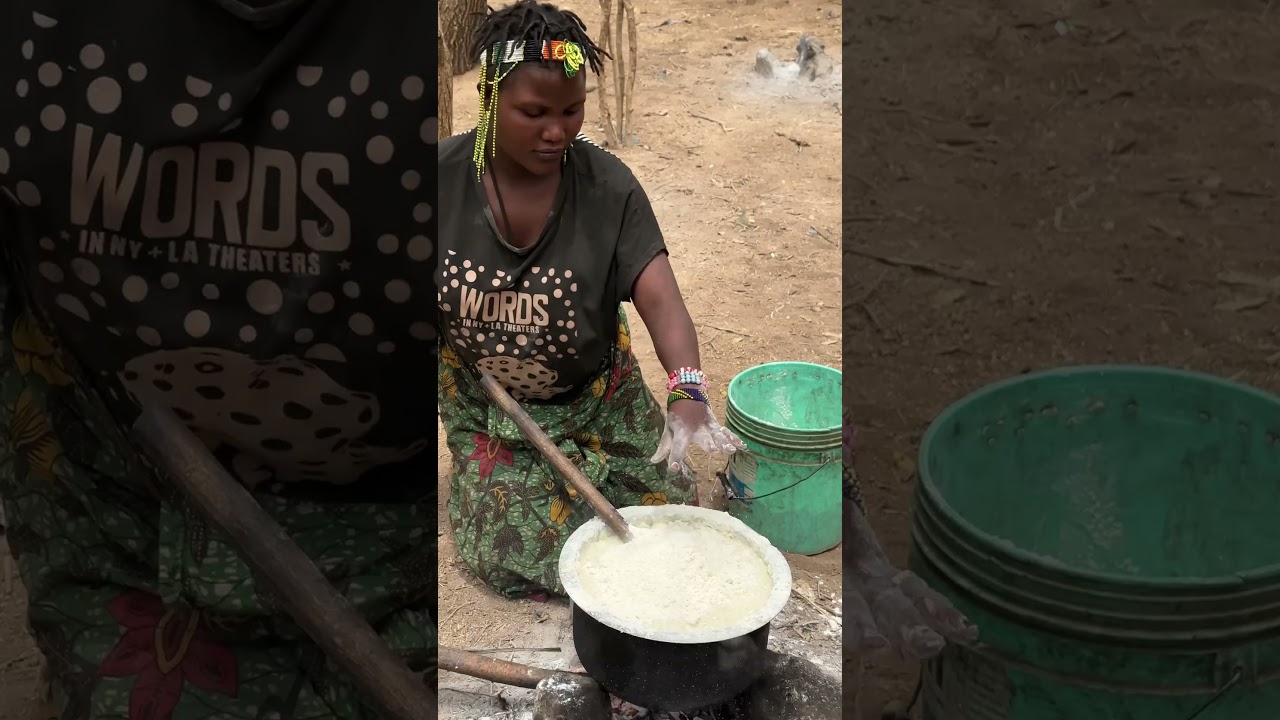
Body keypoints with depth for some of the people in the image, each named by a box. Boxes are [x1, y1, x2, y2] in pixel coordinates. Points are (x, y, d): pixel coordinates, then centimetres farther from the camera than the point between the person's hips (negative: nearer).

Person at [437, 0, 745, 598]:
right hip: (485, 405, 0)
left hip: (594, 400, 1)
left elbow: (660, 300, -31)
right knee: (519, 552, -6)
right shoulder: (445, 176, -19)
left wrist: (687, 397, -46)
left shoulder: (608, 187, -22)